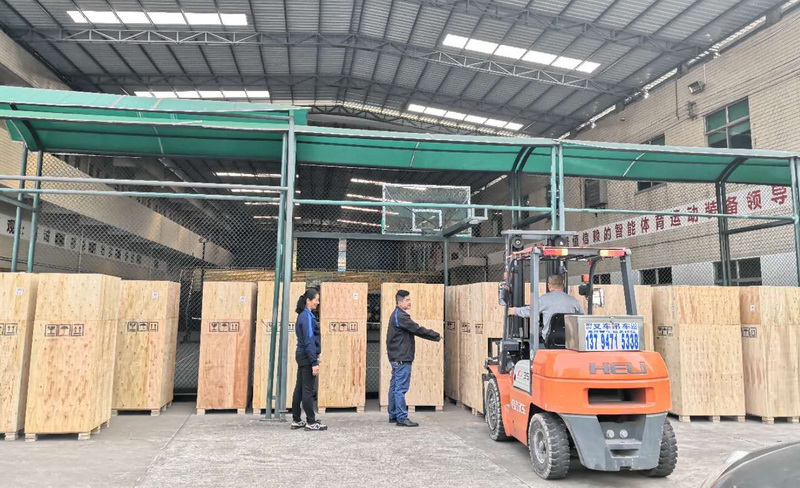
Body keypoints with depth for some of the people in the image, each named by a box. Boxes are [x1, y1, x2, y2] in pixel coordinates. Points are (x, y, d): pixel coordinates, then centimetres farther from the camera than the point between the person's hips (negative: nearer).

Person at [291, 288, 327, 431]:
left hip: (302, 356, 9)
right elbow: (309, 341, -20)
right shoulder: (307, 316, -16)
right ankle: (311, 422, 2)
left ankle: (296, 420, 18)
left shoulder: (303, 315, 13)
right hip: (307, 357, -9)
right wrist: (314, 362, -21)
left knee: (300, 389, 12)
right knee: (308, 390, -4)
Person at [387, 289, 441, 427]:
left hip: (396, 358, 10)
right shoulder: (401, 316, -16)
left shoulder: (396, 315, 16)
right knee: (401, 388, -7)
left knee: (394, 387, 14)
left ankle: (393, 415, 21)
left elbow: (414, 330, 16)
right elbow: (417, 330, -18)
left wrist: (433, 336, 8)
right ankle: (402, 418, -4)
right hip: (402, 359, -10)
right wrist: (436, 336, -8)